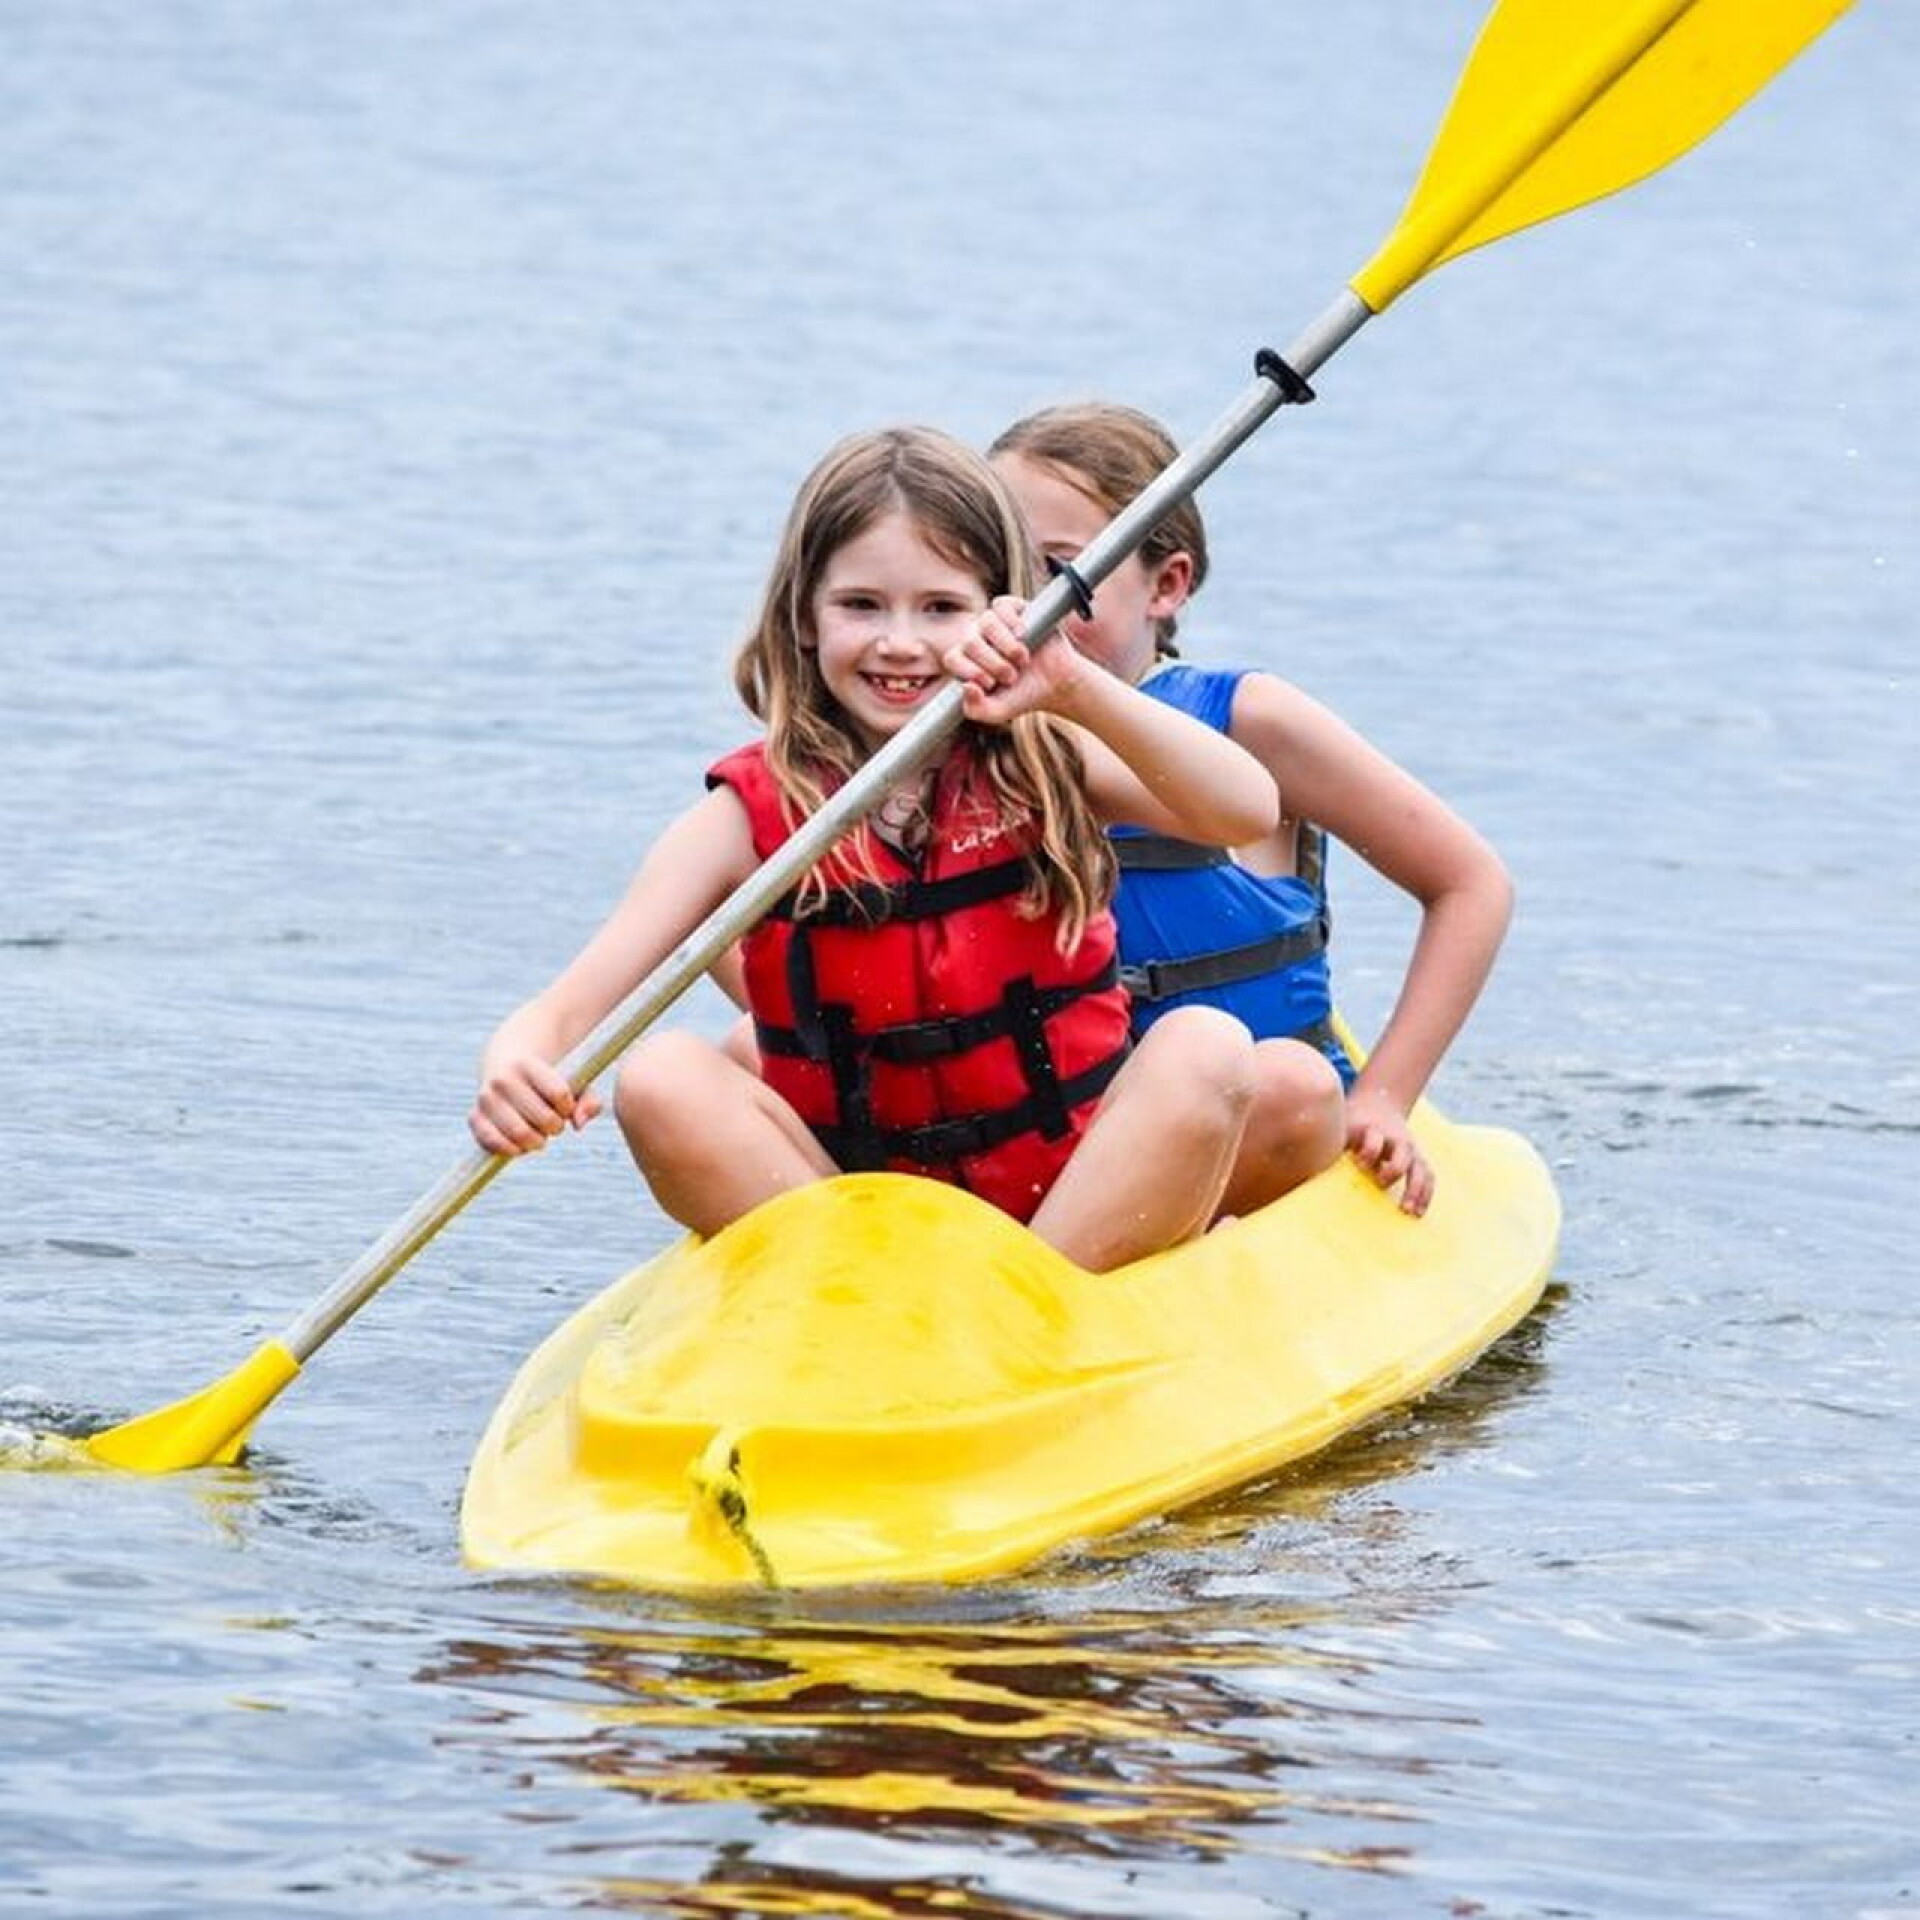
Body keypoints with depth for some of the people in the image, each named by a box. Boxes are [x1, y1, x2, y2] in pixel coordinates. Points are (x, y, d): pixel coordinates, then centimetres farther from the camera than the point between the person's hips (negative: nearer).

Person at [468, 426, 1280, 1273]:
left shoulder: (1046, 767, 1)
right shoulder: (747, 818, -2)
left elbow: (1248, 811, -17)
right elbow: (566, 1008, -11)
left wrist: (1077, 689, -29)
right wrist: (514, 1067, -35)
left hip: (1078, 1212, 1)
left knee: (1206, 1050, -25)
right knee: (662, 1078, -22)